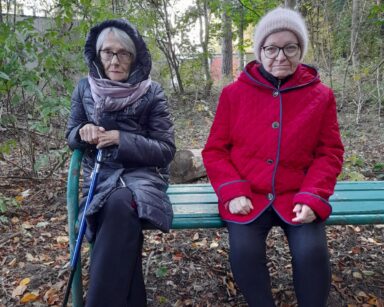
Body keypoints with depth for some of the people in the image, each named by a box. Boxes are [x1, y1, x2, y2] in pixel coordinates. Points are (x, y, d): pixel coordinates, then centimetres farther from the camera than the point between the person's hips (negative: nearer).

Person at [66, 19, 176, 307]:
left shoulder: (152, 93, -3)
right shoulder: (85, 88, 6)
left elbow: (166, 150, -4)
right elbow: (72, 135, 16)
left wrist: (121, 139, -17)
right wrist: (84, 131, -10)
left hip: (141, 175, -2)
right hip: (100, 176, 2)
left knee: (120, 204, -37)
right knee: (120, 213, -32)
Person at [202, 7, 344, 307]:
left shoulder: (321, 95, 3)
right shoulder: (234, 93, 1)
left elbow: (330, 153, 4)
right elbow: (215, 150, 3)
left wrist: (312, 197, -11)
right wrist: (233, 192, -11)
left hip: (297, 197, 1)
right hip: (248, 196, 0)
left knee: (312, 251, -23)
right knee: (244, 251, -24)